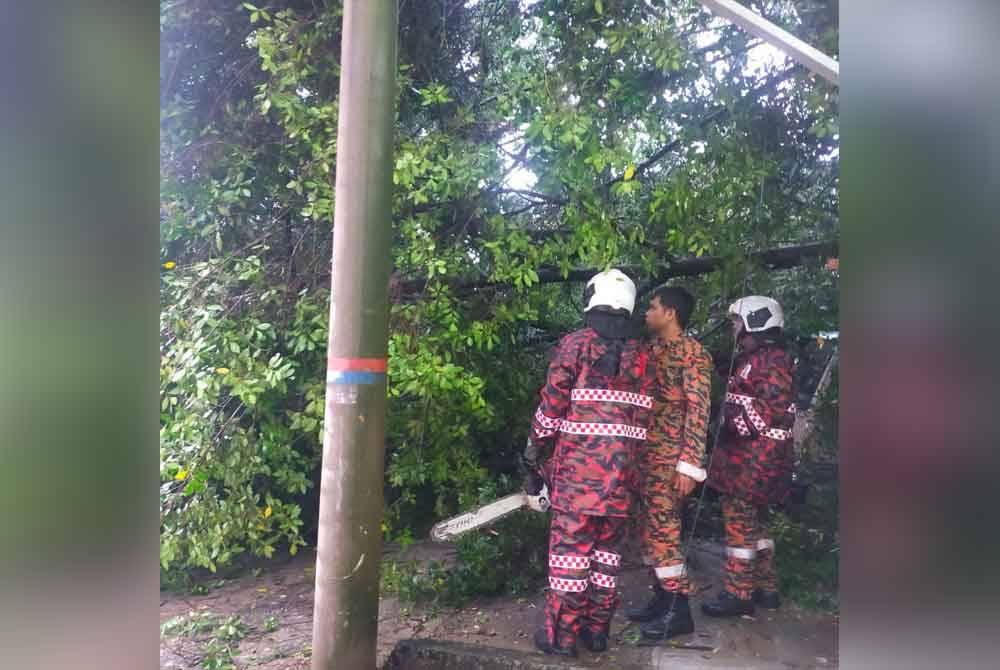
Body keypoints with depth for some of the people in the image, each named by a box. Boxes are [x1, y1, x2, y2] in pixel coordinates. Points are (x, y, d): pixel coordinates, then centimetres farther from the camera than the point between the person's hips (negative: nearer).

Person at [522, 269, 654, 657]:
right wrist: (622, 456, 16)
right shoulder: (639, 355, 8)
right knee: (607, 548, 13)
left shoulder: (575, 344, -5)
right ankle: (597, 630, 23)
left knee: (570, 546, 1)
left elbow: (551, 406, -6)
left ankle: (561, 635, 9)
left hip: (577, 465, -4)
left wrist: (534, 456, 5)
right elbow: (641, 416, 7)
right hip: (621, 469, 4)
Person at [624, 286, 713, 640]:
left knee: (662, 531, -5)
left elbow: (698, 410, -16)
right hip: (646, 453, 8)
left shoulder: (693, 353, -10)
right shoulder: (652, 350, 14)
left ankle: (679, 610, 7)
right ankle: (662, 598, 25)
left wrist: (689, 463, -20)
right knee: (648, 528, 13)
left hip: (670, 456, -8)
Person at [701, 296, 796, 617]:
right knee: (752, 522, 17)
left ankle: (738, 593, 6)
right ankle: (766, 588, 29)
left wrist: (737, 412, -17)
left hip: (756, 457, -10)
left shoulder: (773, 360, -14)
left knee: (739, 522, -3)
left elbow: (777, 411, -20)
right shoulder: (749, 359, 18)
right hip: (745, 455, 10)